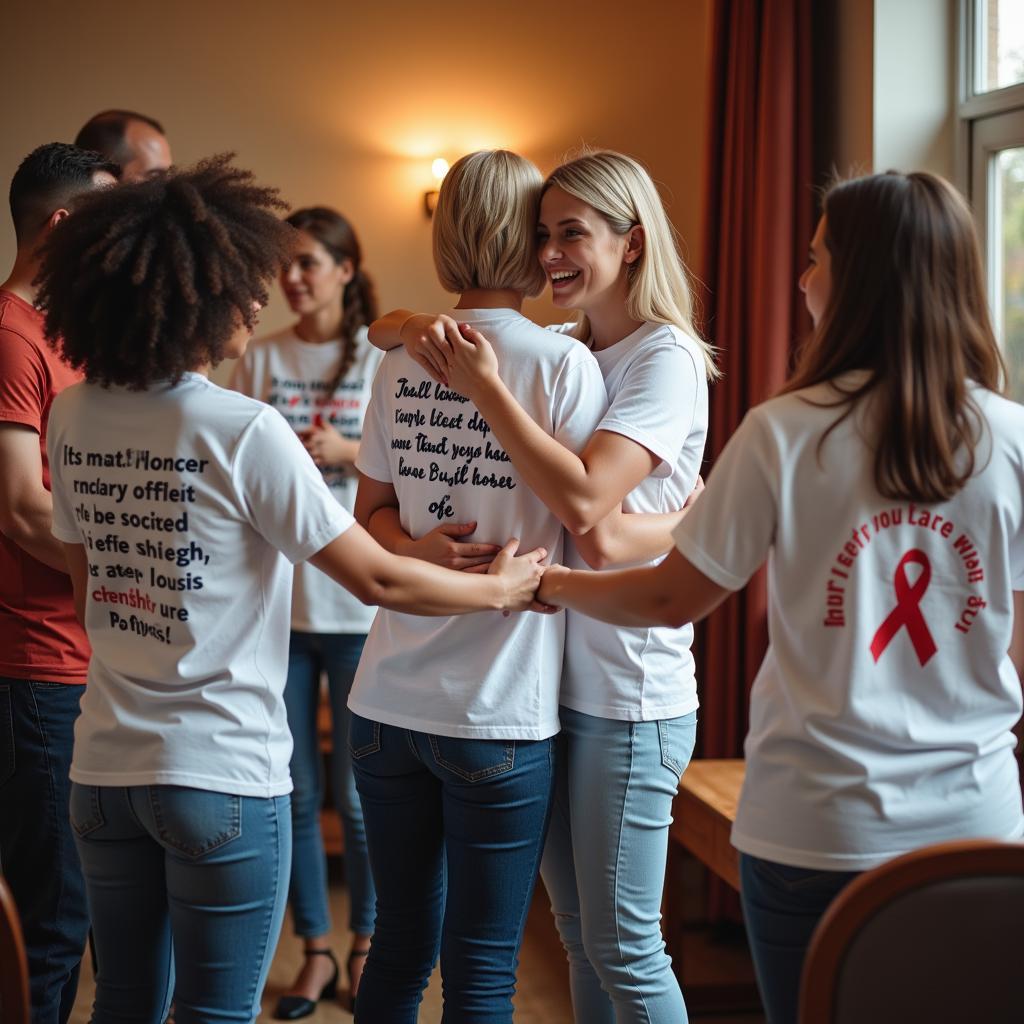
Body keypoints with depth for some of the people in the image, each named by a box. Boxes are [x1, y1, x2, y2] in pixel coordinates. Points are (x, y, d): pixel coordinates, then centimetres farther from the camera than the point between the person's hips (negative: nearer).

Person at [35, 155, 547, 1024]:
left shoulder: (73, 419, 1)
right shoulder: (244, 431, -16)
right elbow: (375, 579, -13)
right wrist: (498, 589, 2)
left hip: (105, 767, 6)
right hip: (221, 778, -6)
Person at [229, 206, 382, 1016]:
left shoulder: (383, 359, -1)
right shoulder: (261, 360, 6)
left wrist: (348, 452, -17)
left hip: (359, 602, -2)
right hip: (276, 596, 2)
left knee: (358, 792, 6)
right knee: (296, 791, 9)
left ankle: (365, 942, 24)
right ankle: (316, 950, 22)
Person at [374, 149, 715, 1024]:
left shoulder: (666, 359, -12)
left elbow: (583, 502, -26)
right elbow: (393, 330, 13)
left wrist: (484, 386, -21)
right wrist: (428, 328, -9)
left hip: (629, 696, -7)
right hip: (547, 678, 7)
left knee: (623, 949, 1)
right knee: (579, 939, 18)